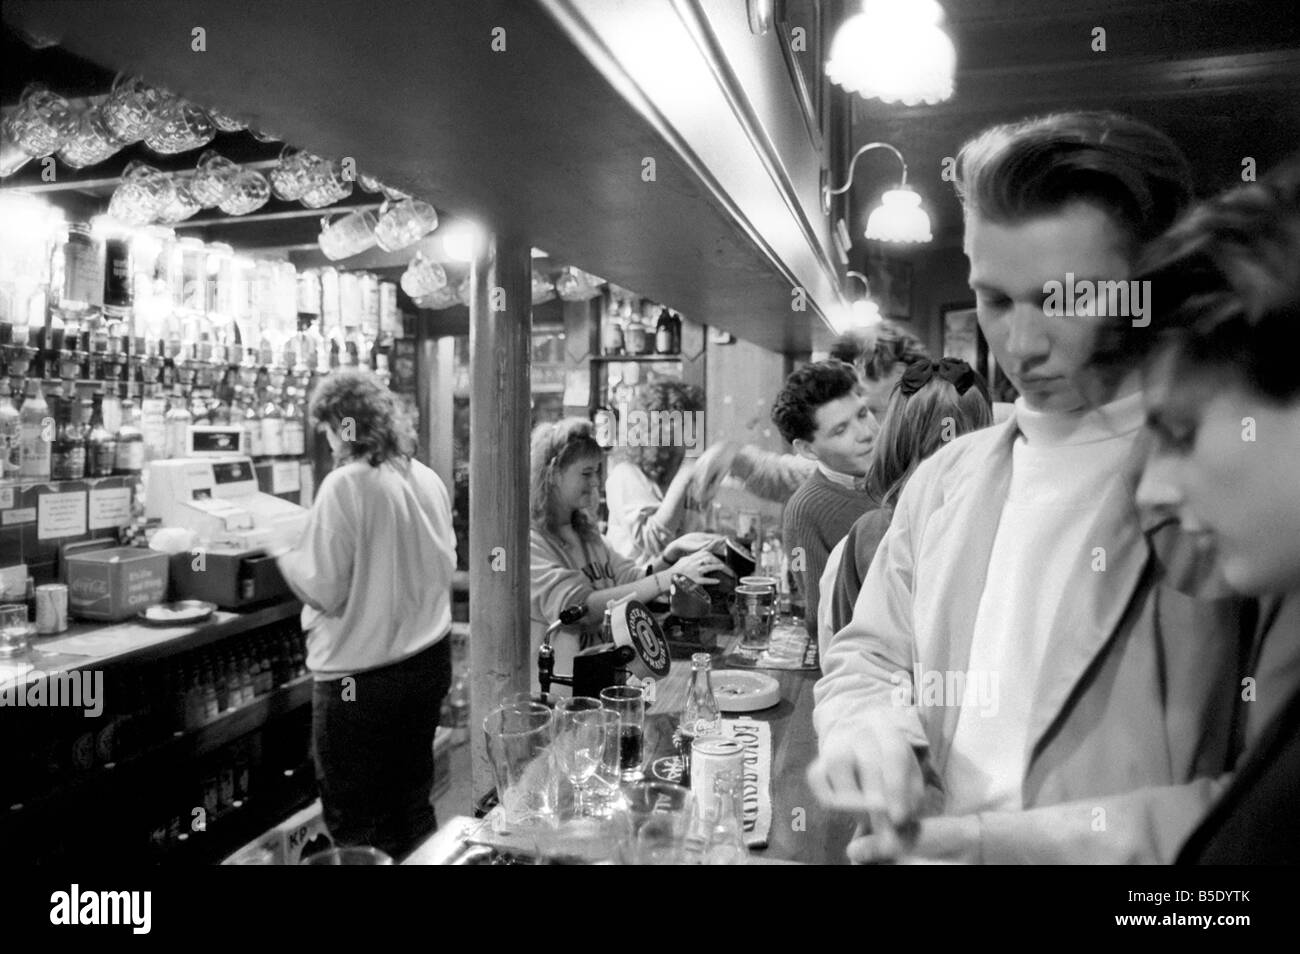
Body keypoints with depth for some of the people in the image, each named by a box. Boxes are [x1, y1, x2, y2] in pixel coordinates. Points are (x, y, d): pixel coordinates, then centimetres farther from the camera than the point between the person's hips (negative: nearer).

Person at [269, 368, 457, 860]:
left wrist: (285, 552, 1)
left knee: (357, 824, 11)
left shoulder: (345, 485, -18)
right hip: (429, 660, 7)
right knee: (412, 807, 21)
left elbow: (325, 591, -15)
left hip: (362, 677, -6)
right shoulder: (428, 479, 2)